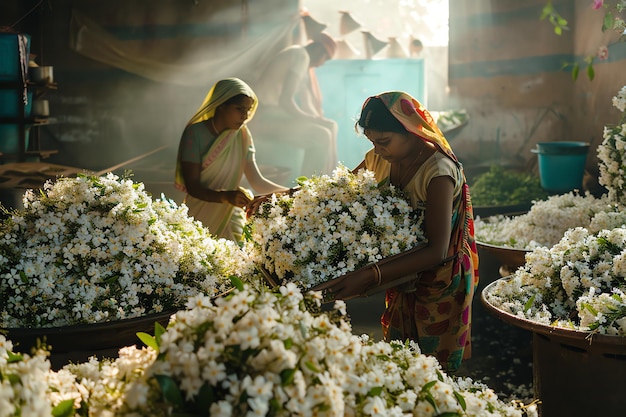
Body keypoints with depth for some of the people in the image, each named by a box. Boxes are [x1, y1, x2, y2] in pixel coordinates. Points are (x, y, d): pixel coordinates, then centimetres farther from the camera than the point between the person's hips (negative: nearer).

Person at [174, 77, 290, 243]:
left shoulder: (242, 135, 0)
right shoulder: (195, 133, -13)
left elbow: (257, 181, -2)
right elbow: (192, 187, -17)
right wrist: (226, 196, -34)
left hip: (231, 217, 3)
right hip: (200, 218, -3)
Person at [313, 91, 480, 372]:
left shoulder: (438, 172, -27)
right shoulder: (380, 159, -5)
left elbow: (437, 252, -34)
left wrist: (370, 276, -44)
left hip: (437, 285, -6)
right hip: (402, 282, 7)